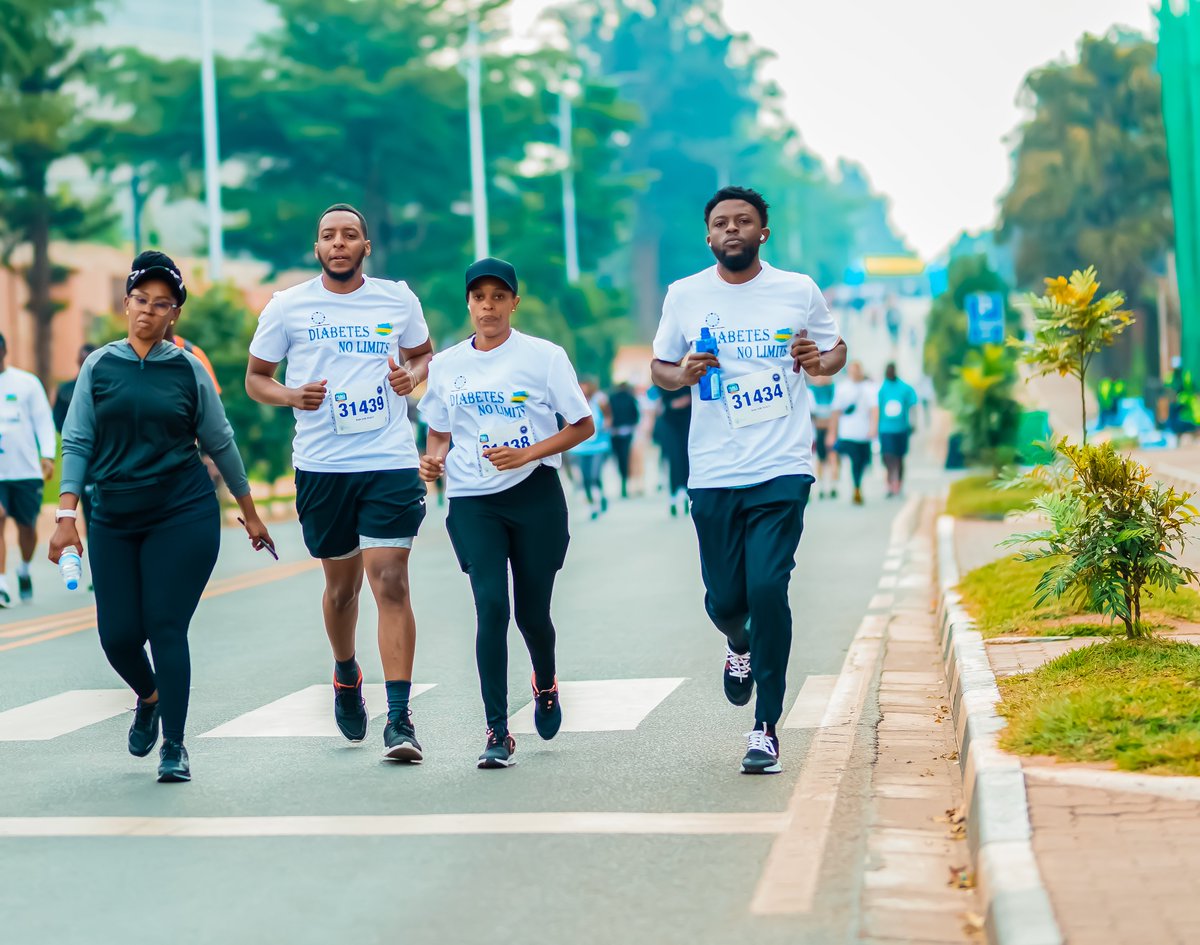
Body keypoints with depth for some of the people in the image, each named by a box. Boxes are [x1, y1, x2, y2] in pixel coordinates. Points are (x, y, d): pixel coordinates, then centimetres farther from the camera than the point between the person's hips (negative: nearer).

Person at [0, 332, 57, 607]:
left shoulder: (27, 382, 3)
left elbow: (43, 420, 2)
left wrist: (48, 455, -9)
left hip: (26, 468, 0)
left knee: (27, 524, 10)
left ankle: (24, 570, 37)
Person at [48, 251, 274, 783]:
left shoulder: (188, 369, 2)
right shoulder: (99, 367, 4)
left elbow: (220, 443, 9)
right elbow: (76, 443, 2)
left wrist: (250, 513, 13)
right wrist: (66, 515, -8)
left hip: (184, 515, -2)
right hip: (114, 520, 2)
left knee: (165, 627, -9)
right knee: (118, 635, 1)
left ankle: (174, 748, 0)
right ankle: (149, 696, 35)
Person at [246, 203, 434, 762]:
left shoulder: (398, 300, 6)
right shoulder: (288, 307, 3)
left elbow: (424, 354, 22)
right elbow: (255, 378, 11)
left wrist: (412, 375, -2)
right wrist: (291, 396, -10)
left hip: (390, 463, -1)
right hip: (321, 466, 1)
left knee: (390, 583, -11)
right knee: (341, 583, 13)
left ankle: (400, 719, -12)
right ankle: (346, 675, 43)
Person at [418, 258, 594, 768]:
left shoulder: (544, 356, -1)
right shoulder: (445, 365, 8)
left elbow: (583, 425, 0)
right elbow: (439, 433, 20)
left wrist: (528, 454, -13)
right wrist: (432, 459, -3)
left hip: (536, 496, -1)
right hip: (472, 501, 1)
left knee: (532, 612, 6)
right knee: (491, 604, -14)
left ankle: (546, 684, 41)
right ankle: (497, 732, -10)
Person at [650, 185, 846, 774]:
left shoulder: (799, 291, 5)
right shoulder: (684, 295, 6)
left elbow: (837, 351, 16)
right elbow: (659, 368, 14)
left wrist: (820, 360, -7)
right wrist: (682, 374, -9)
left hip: (782, 470, -1)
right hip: (713, 475, 2)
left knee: (768, 588, -13)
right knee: (724, 598, 4)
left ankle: (766, 729, -3)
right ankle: (739, 646, 44)